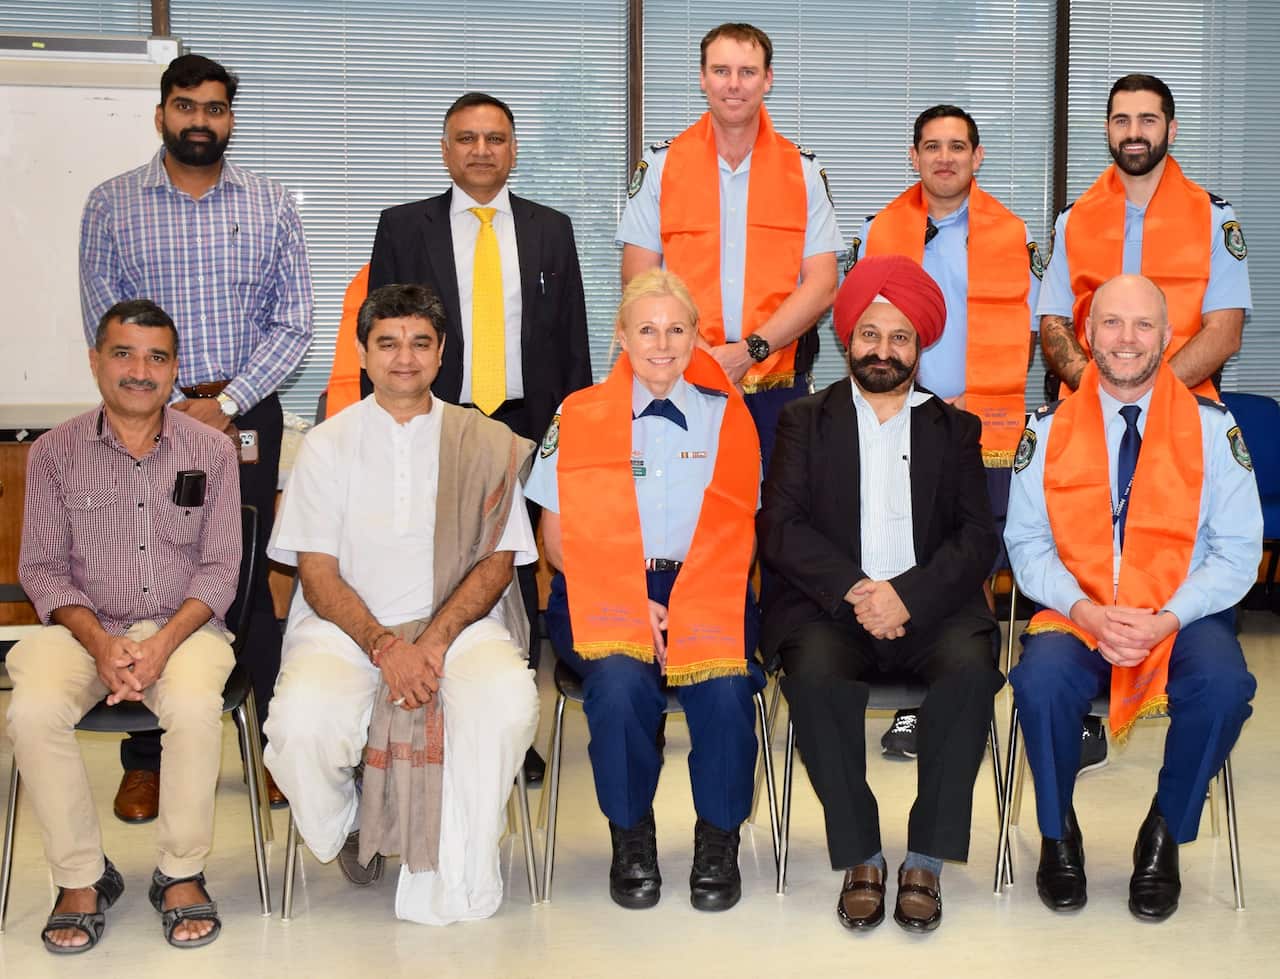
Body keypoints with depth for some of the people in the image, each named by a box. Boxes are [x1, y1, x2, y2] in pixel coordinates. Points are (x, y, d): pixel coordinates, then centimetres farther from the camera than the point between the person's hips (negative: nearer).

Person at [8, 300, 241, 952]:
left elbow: (219, 568, 0)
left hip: (182, 625, -1)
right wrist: (99, 642, -15)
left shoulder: (210, 450, 2)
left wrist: (163, 642, -17)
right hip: (84, 626, 1)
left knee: (195, 707, -33)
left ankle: (182, 873, -11)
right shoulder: (55, 452, 3)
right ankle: (80, 878, -9)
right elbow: (42, 567, 2)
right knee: (33, 712, -29)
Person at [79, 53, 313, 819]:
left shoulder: (270, 204, 6)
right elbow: (103, 324, 1)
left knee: (251, 580, 1)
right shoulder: (111, 204, 5)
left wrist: (226, 403, -8)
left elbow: (294, 323, 2)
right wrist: (168, 409, -7)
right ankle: (147, 760, 11)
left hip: (246, 417, 0)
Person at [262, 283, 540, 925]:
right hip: (346, 625, 0)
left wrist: (435, 639, -14)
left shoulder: (484, 445, 10)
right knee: (302, 721, -31)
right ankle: (347, 827, 6)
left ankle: (448, 885, -19)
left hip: (458, 621, 0)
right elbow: (317, 574, 1)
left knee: (508, 699, -34)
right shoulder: (328, 444, 8)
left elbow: (497, 561, 4)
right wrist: (384, 646, -17)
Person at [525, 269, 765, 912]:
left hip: (704, 592, 1)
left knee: (724, 685, -30)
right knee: (620, 682, -32)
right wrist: (632, 604, -9)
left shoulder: (727, 418, 12)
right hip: (604, 592, -1)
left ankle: (718, 838, -6)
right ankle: (631, 836, -7)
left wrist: (688, 609, -8)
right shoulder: (580, 418, 8)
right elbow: (558, 539, 6)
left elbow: (741, 537, 10)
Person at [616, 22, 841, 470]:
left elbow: (822, 286, -1)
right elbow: (639, 284, 1)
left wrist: (750, 350, -13)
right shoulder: (660, 166, 5)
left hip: (779, 385, 1)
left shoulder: (803, 172, 6)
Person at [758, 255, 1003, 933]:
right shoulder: (806, 421, 14)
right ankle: (859, 858, -19)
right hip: (831, 606, 0)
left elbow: (977, 536, 4)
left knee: (971, 666, -30)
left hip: (929, 605, 1)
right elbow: (780, 528, 1)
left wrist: (908, 595, -14)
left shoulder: (954, 428, 17)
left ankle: (926, 861, -21)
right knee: (815, 672, -32)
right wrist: (853, 592, -15)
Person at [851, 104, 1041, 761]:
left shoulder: (1011, 234, 7)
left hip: (986, 432, 0)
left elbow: (1026, 330, 8)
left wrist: (979, 400, -4)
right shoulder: (881, 232, 8)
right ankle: (915, 704, 12)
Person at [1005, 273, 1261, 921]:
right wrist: (1086, 612, -15)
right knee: (1040, 680, -32)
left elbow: (1237, 550, -1)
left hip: (1183, 618, 0)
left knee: (1224, 685, -31)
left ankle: (1165, 834, -5)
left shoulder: (1211, 428, 2)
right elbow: (1027, 541, 2)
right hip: (1075, 615, 0)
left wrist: (1166, 620, -16)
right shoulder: (1049, 429, 5)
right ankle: (1057, 835, -4)